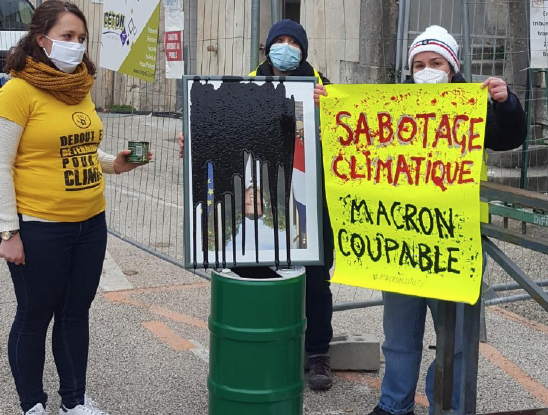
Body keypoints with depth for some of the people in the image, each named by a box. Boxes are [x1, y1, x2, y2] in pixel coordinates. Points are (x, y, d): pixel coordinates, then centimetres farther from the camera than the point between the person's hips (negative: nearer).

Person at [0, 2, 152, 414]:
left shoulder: (81, 88, 9)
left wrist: (114, 163, 4)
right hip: (40, 229, -6)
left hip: (90, 224, 7)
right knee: (34, 317, 8)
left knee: (76, 313, 16)